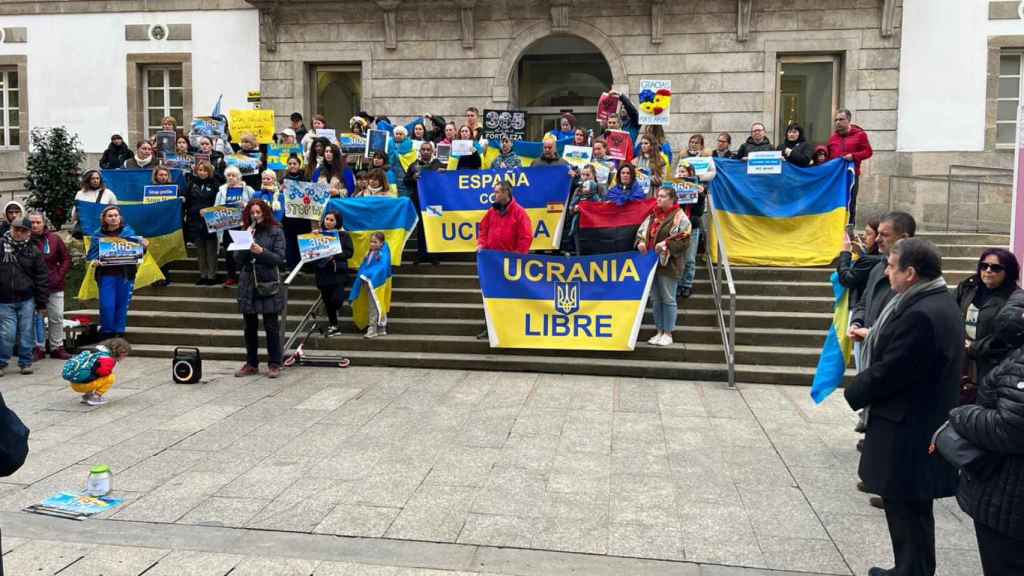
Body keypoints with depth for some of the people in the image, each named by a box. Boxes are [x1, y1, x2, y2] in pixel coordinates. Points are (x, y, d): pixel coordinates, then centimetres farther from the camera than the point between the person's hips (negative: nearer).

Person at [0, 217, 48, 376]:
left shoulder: (33, 251, 3)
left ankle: (25, 363, 17)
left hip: (27, 300, 1)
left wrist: (42, 302, 1)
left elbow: (42, 278, 4)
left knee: (26, 333, 5)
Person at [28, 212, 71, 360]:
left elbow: (66, 259, 7)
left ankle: (57, 347, 17)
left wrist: (59, 276, -1)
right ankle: (38, 348, 12)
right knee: (36, 318, 3)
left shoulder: (54, 239, 2)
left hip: (54, 287, 2)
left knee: (57, 318, 7)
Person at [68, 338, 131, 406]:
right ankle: (94, 398, -7)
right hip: (83, 385, -10)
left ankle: (87, 395, 16)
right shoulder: (109, 359, -11)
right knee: (111, 378, -8)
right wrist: (110, 372, -5)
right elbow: (103, 371, -28)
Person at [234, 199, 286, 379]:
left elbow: (279, 258, -6)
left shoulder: (275, 232, 1)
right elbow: (237, 260, 6)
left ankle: (274, 364, 7)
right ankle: (251, 364, 19)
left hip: (268, 284, -4)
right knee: (250, 327, 9)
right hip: (247, 284, 4)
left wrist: (261, 252, -19)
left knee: (271, 326, -1)